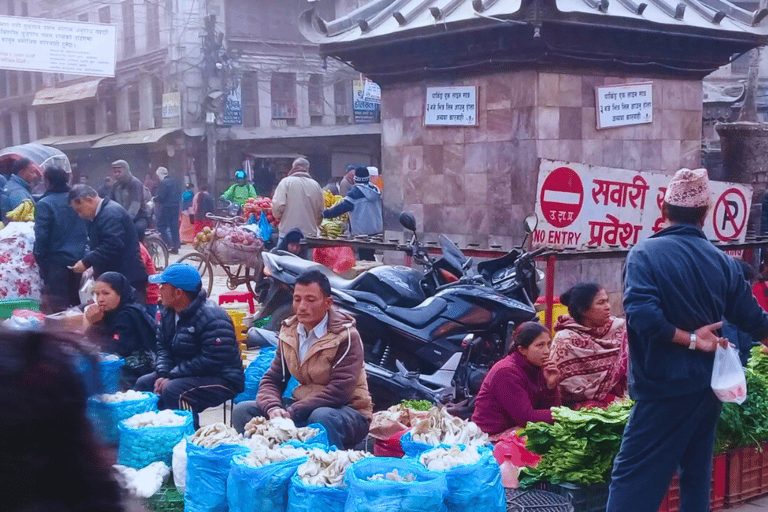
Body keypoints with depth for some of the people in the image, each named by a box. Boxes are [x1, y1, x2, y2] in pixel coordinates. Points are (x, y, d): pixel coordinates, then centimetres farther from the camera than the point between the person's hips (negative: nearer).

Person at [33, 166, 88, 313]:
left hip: (57, 261, -6)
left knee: (56, 306, -2)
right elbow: (88, 231, 11)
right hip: (80, 260, 6)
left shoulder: (44, 204, -11)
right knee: (77, 302, 14)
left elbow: (41, 235, -13)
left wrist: (39, 257, -2)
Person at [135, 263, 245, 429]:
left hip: (222, 380, -9)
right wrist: (163, 374, -10)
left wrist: (172, 376, -22)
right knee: (143, 384, -4)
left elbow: (211, 361, -26)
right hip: (185, 375, 9)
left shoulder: (212, 318, -22)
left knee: (173, 391, -31)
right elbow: (162, 347, 11)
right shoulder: (169, 313, 8)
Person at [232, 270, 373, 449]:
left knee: (322, 417, -41)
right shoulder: (289, 332, 7)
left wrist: (291, 413, -27)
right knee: (243, 410, -8)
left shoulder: (345, 336, -14)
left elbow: (340, 390, -23)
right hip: (304, 406, 6)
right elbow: (272, 379, 6)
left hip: (348, 410, -6)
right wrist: (273, 408, -19)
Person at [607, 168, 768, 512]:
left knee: (633, 477, -3)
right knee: (697, 475, 19)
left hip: (664, 388, -5)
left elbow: (642, 315, -26)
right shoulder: (722, 261, 3)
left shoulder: (646, 253, -12)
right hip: (707, 387, 5)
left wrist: (690, 339, -14)